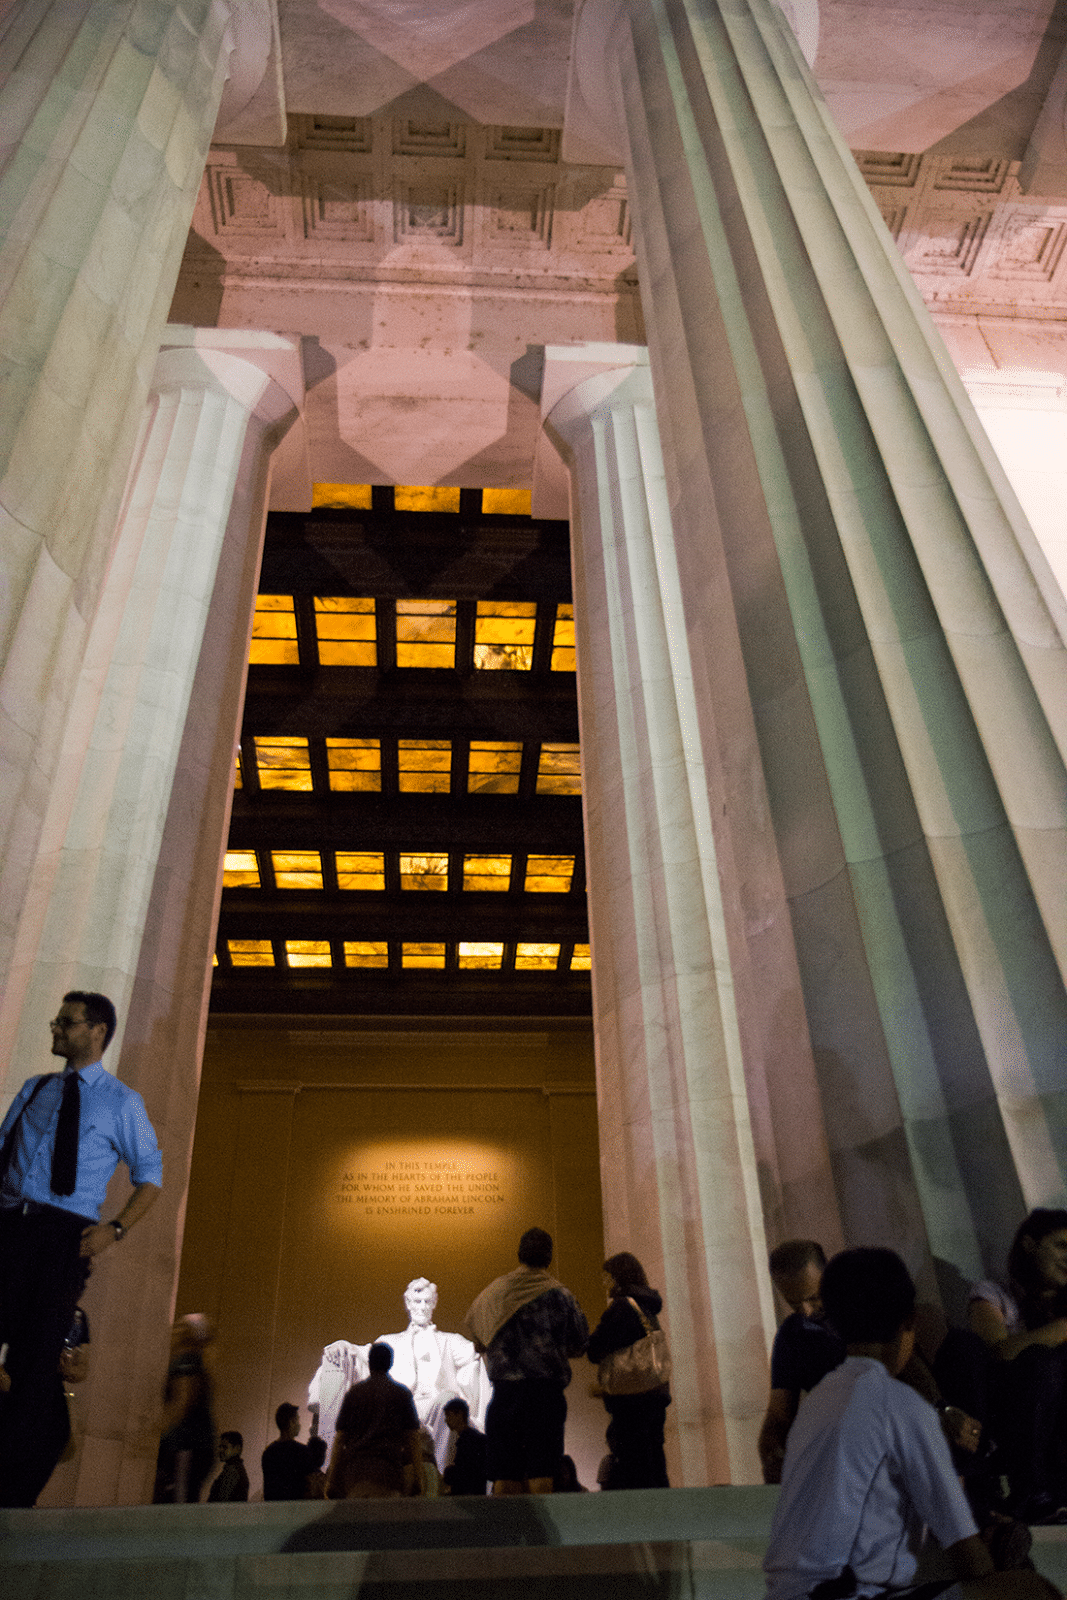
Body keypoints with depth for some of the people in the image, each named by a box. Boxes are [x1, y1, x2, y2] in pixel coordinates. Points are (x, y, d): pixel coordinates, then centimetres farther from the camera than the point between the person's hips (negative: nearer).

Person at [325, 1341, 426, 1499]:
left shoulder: (353, 1392, 10)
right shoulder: (402, 1393, 6)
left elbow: (340, 1435, 8)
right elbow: (412, 1436, 3)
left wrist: (331, 1478, 11)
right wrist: (419, 1477, 5)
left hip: (354, 1468, 2)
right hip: (388, 1468, -2)